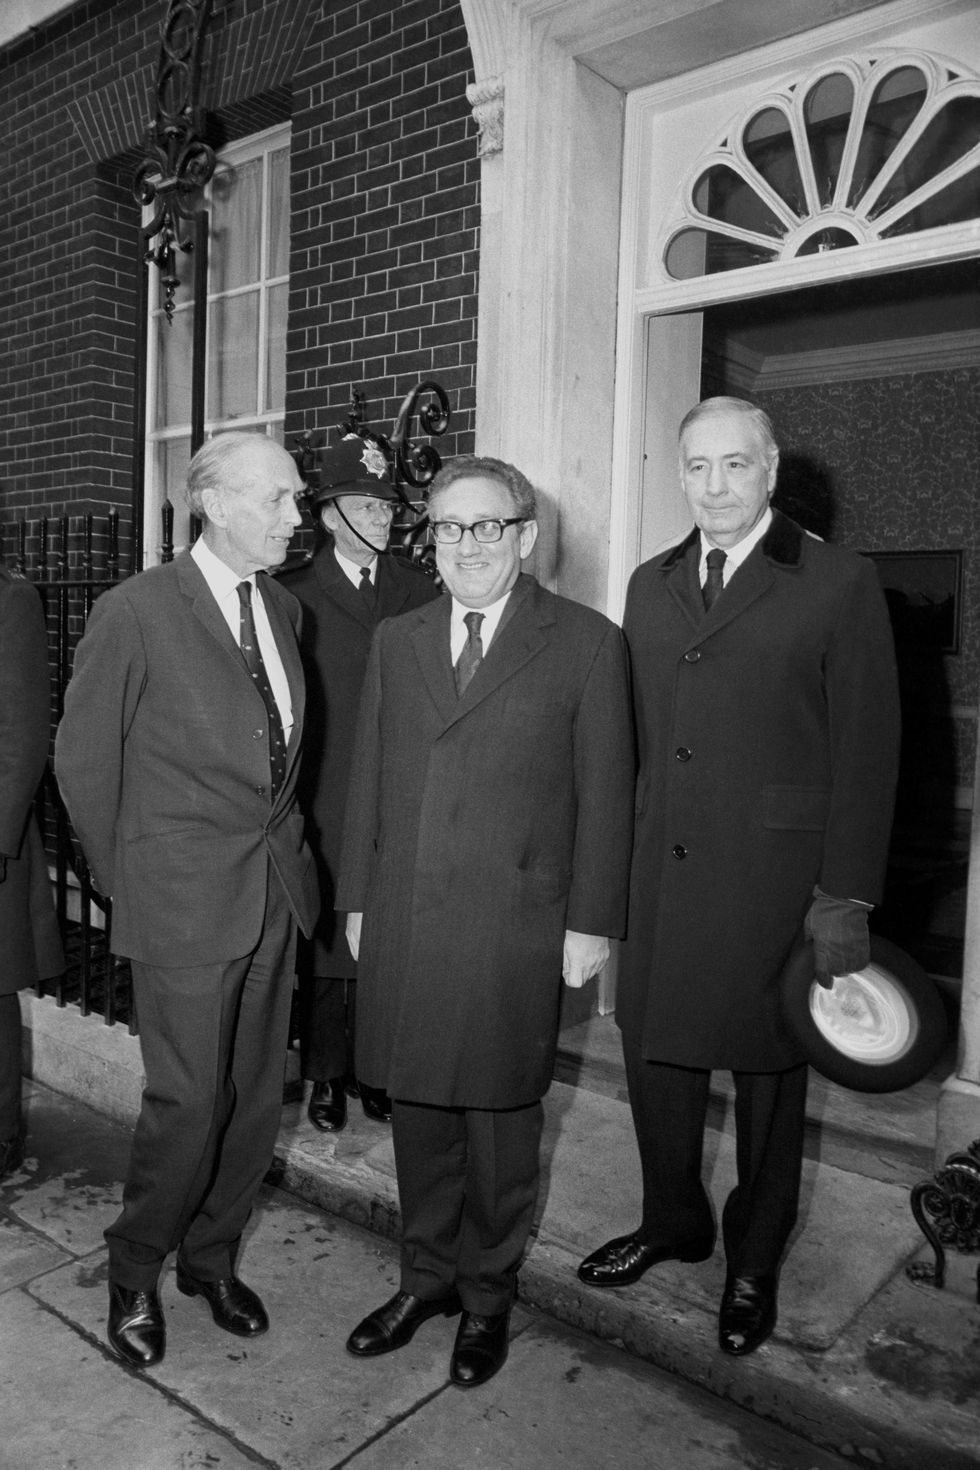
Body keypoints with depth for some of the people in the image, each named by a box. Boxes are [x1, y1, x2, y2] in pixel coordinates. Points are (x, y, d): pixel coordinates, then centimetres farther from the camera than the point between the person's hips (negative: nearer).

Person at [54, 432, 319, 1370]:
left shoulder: (284, 608, 7)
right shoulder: (135, 612, -11)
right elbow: (83, 759, -4)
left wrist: (284, 843, 10)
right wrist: (125, 881, 2)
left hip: (276, 895, 6)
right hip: (185, 903, -5)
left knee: (256, 1096, 14)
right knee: (188, 1103, 4)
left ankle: (211, 1257, 37)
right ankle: (133, 1273, 31)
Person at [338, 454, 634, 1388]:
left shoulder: (586, 644, -3)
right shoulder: (395, 641, 10)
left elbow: (604, 795, -3)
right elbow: (367, 778, 11)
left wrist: (591, 921, -5)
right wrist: (356, 898, 10)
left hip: (514, 926, -3)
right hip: (401, 919, 4)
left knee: (499, 1117, 11)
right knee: (417, 1108, 15)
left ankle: (487, 1297, 33)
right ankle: (426, 1277, 37)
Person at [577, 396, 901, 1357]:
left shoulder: (839, 585, -5)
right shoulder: (650, 586, 11)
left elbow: (866, 751, -7)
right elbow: (635, 737, 10)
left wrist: (846, 897, -10)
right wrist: (615, 861, 5)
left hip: (775, 875, -4)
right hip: (660, 873, 5)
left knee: (768, 1069, 11)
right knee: (653, 1050, 14)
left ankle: (753, 1261, 35)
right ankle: (672, 1223, 40)